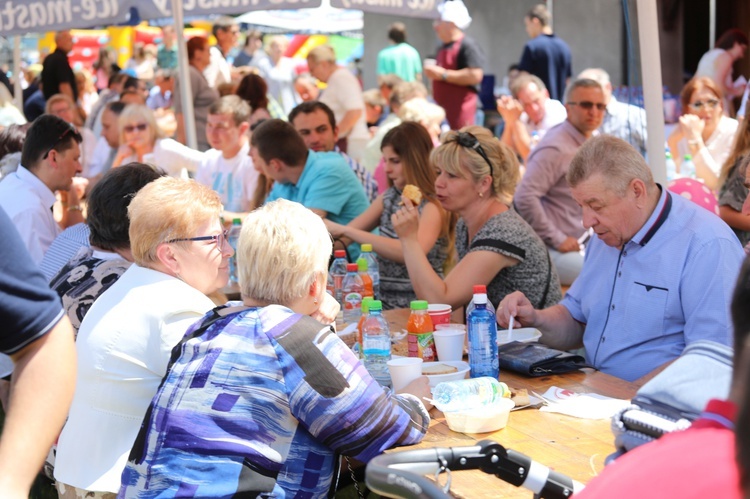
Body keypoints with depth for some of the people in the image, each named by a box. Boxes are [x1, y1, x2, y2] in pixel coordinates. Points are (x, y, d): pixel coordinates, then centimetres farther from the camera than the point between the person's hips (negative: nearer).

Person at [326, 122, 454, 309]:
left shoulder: (433, 206, -9)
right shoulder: (389, 198, 10)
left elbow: (412, 252, -26)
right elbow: (343, 236, 12)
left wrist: (345, 230, -25)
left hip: (417, 309, -6)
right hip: (383, 302, 6)